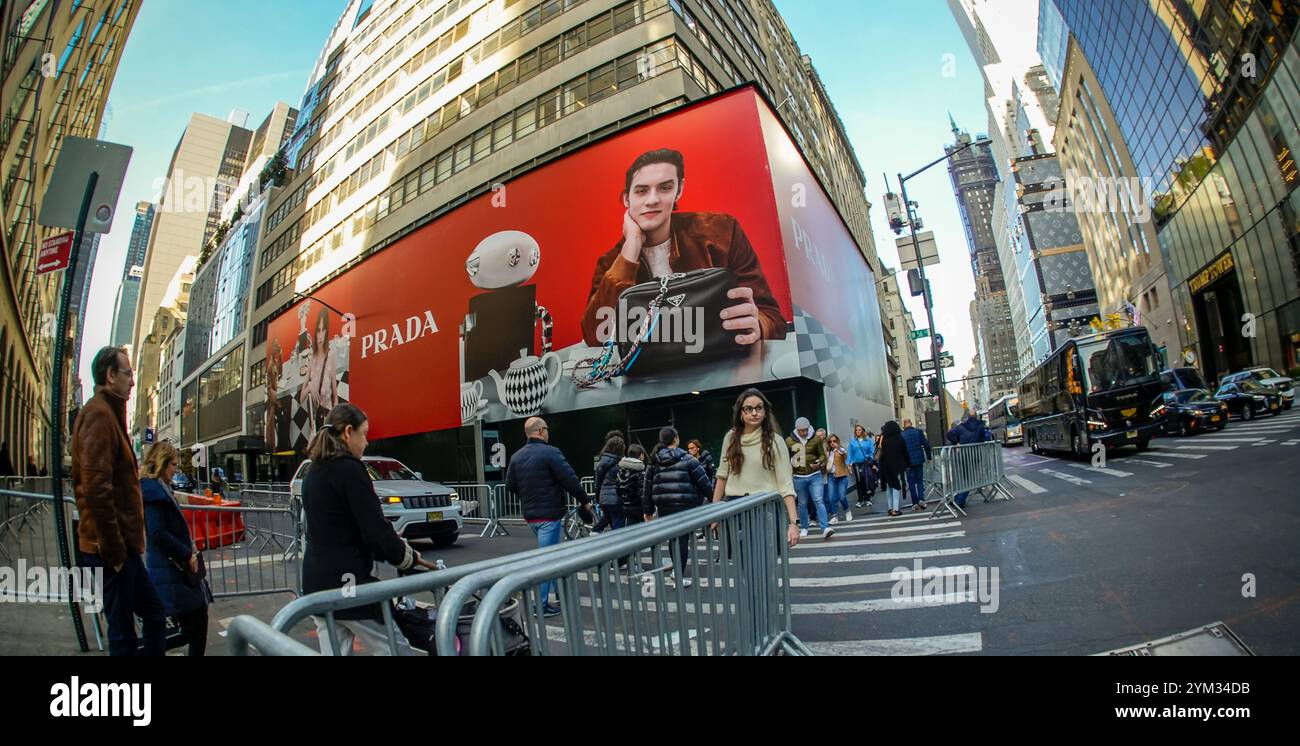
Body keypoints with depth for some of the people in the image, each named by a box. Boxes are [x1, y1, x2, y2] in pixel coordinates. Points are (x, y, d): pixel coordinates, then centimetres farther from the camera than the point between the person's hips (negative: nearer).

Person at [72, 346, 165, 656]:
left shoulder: (108, 413, 15)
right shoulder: (99, 413, -15)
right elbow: (97, 488, -23)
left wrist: (124, 545, 17)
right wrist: (115, 549, -18)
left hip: (122, 546, 9)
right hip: (113, 549, -9)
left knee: (155, 615, 16)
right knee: (123, 634, 1)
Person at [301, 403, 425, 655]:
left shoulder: (314, 472, 12)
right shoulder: (349, 468, -16)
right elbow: (375, 529, -19)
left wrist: (394, 546, 10)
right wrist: (411, 557, -4)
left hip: (317, 581, 9)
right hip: (347, 582, -9)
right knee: (396, 650, 2)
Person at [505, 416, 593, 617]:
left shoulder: (516, 457, 8)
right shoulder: (550, 452, -15)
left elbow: (510, 486, 12)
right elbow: (570, 480, -18)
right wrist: (585, 500, -6)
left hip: (530, 516, 8)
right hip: (549, 514, -8)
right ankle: (541, 605, 3)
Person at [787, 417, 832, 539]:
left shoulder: (816, 439, -2)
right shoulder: (789, 441, -2)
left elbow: (822, 455, 5)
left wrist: (819, 463, -13)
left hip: (815, 475, -1)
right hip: (799, 477, 1)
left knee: (819, 501, -9)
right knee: (802, 503, 12)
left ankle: (825, 528, -10)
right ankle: (804, 528, 26)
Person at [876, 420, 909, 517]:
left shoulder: (883, 439, -1)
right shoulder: (899, 438, -5)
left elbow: (879, 453, -2)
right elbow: (905, 452, -1)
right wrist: (907, 464, 8)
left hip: (886, 466, 3)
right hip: (898, 465, -2)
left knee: (889, 487, 12)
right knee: (896, 486, -1)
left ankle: (890, 508, 13)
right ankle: (895, 509, -8)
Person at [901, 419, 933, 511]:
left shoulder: (901, 435, -7)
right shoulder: (918, 431, -2)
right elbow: (926, 445, -3)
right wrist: (928, 456, 8)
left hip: (909, 461, -2)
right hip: (919, 459, 2)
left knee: (911, 482, 6)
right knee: (920, 480, 13)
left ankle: (915, 503, 4)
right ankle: (921, 499, -2)